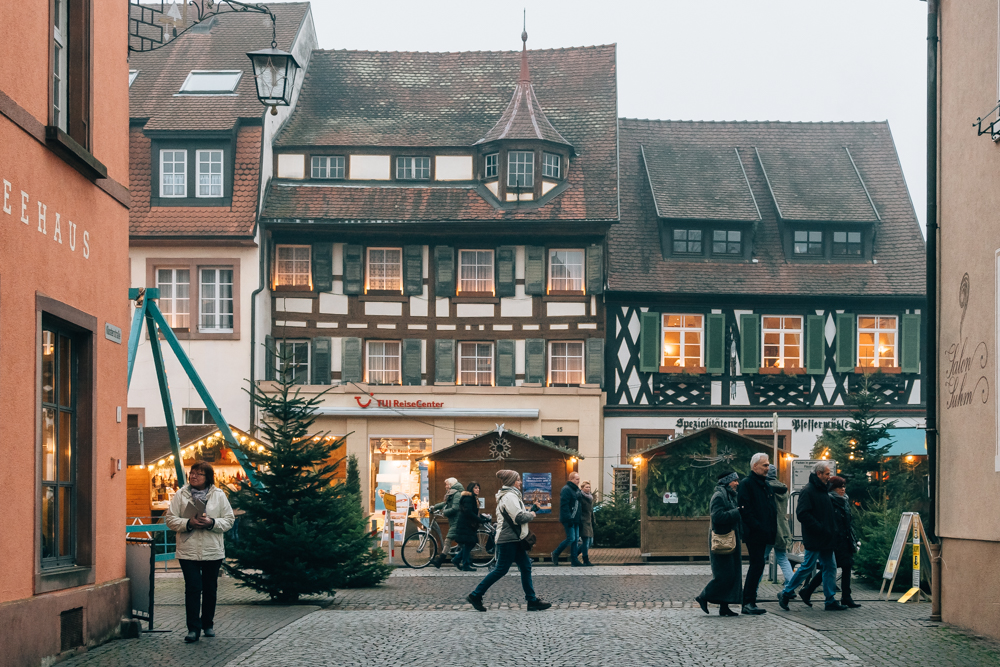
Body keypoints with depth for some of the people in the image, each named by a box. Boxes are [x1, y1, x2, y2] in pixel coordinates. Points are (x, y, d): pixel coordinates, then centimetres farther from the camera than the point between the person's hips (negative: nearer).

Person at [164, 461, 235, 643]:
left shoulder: (219, 496, 4)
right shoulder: (181, 495, 3)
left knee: (210, 589, 11)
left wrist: (212, 523, -15)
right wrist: (188, 523, -16)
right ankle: (193, 628, -7)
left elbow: (229, 520, 3)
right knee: (193, 588, -8)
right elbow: (171, 519, 1)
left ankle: (208, 624, 27)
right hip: (188, 551, -1)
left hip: (213, 551, 1)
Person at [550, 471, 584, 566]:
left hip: (575, 519, 9)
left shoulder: (576, 490, 16)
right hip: (568, 519, -9)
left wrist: (579, 517, 16)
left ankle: (574, 560, 9)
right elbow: (564, 505, -19)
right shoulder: (566, 489, -13)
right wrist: (568, 518, -24)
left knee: (576, 539, 7)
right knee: (571, 538, -10)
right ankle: (555, 554, 6)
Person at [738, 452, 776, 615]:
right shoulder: (747, 484, -9)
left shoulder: (765, 485, 20)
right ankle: (748, 602, -9)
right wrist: (757, 527, -21)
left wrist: (772, 530, 13)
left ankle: (749, 602, 15)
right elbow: (745, 510, -17)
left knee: (757, 566, 10)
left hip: (763, 533, 9)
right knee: (757, 565, -11)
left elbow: (771, 509, 25)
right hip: (754, 534, -9)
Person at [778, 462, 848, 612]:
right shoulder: (808, 491, -13)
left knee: (830, 568, 7)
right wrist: (820, 528, -22)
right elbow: (802, 514, -22)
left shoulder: (823, 491, 17)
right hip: (814, 540, -9)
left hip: (826, 540, 9)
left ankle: (830, 601, 10)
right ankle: (785, 594, 9)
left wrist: (832, 530, 12)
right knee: (807, 567, -4)